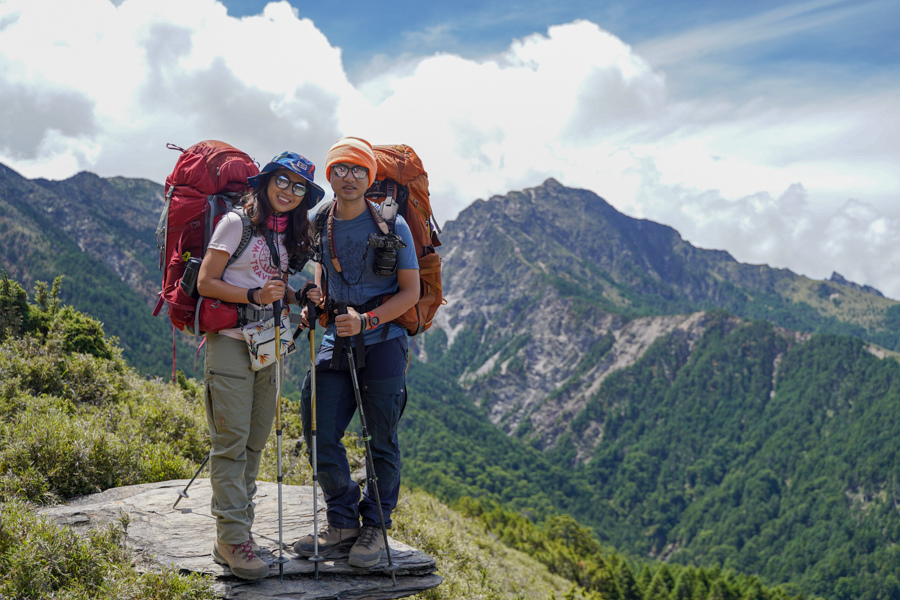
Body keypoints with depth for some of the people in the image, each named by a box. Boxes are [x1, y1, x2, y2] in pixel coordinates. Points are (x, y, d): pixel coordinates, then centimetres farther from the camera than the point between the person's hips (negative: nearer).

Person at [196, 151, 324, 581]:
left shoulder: (286, 235, 16)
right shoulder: (236, 223, -6)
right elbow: (205, 282, -10)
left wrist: (300, 297, 4)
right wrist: (255, 295, -20)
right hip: (230, 342, -7)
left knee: (254, 443, 9)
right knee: (231, 442, -8)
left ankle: (236, 532, 18)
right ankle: (232, 538, -4)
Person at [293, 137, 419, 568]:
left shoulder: (392, 226, -5)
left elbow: (411, 292, -6)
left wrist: (366, 320, -18)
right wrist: (316, 301, 3)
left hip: (382, 343, -4)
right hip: (335, 343, 4)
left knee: (381, 443, 3)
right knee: (321, 435, -1)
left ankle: (374, 528, 18)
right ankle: (342, 526, 15)